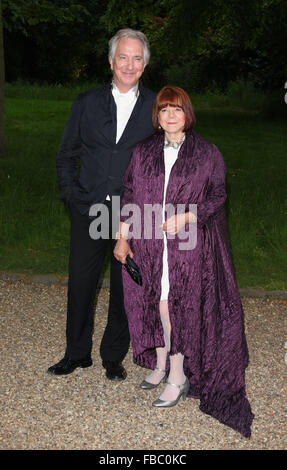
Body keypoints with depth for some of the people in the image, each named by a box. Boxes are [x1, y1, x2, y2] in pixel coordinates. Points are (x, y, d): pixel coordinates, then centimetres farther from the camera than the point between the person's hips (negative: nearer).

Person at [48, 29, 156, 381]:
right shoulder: (87, 103, 7)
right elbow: (66, 155, 11)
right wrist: (70, 192, -1)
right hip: (89, 211, 1)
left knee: (125, 288, 9)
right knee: (80, 284, 8)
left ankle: (114, 357, 28)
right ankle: (77, 354, 28)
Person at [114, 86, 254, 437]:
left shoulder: (207, 154, -1)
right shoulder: (143, 152, 7)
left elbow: (217, 197, 0)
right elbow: (129, 195, 10)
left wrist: (186, 217, -15)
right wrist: (123, 237, 5)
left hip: (188, 245, -3)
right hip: (148, 244, 3)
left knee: (176, 306, -3)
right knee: (152, 303, 8)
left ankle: (178, 376, 11)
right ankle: (161, 365, 27)